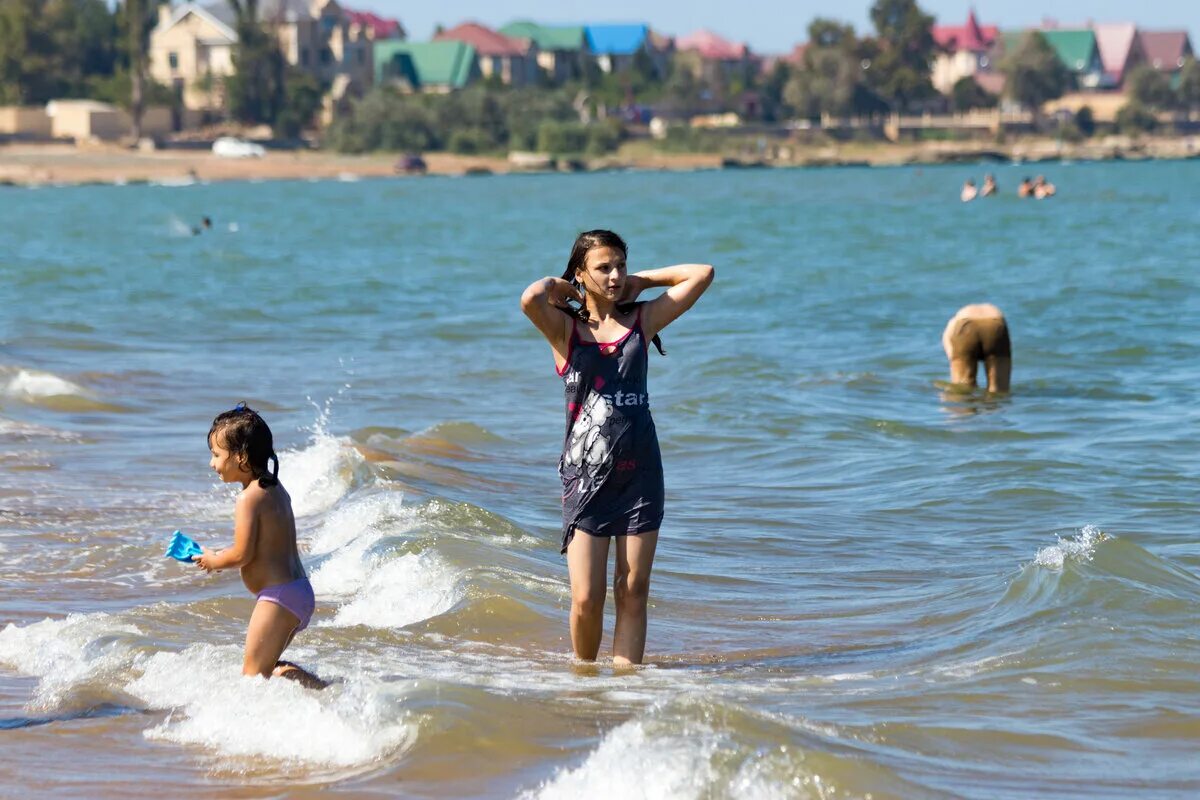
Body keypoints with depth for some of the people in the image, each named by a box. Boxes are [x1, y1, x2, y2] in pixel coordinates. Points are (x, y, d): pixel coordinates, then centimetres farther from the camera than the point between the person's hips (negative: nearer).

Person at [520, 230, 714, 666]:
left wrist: (641, 281, 8)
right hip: (585, 472, -2)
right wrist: (556, 285, -1)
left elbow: (702, 274, 4)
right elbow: (530, 299, -21)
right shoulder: (565, 328, 0)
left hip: (639, 471, 3)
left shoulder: (642, 320, 8)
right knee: (587, 598, -5)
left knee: (633, 590, 1)